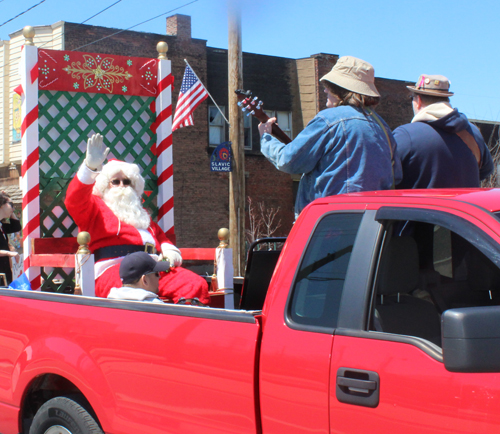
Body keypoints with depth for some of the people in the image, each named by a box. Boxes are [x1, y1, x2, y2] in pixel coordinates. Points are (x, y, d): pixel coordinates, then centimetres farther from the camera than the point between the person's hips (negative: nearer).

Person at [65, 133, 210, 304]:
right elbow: (74, 200, -1)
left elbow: (161, 237, 39)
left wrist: (168, 250, 12)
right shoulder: (94, 206, 20)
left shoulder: (140, 213, 37)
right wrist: (91, 166, -17)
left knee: (197, 285, -22)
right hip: (114, 269, -5)